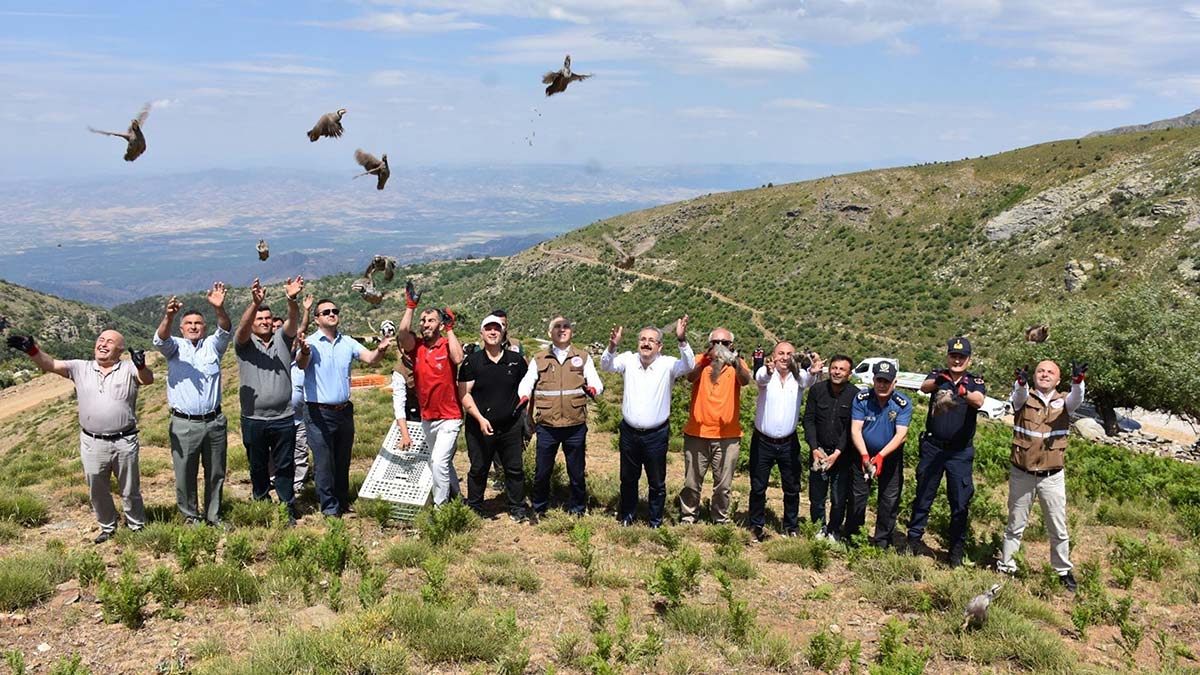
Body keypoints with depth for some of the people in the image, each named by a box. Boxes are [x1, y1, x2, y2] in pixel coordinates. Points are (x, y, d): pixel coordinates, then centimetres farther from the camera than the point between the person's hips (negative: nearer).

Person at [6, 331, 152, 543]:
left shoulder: (129, 369, -4)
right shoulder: (80, 368, 5)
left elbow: (148, 379, -22)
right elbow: (51, 364, -5)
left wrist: (141, 366, -45)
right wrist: (32, 350, -25)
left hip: (125, 442, -3)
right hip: (92, 444, 3)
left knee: (130, 490, 12)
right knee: (97, 491, 17)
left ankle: (137, 527, 31)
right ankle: (107, 527, 38)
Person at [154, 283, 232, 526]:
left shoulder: (212, 345, 7)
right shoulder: (175, 347, 4)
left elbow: (225, 331, -12)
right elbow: (160, 339, -17)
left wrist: (219, 308, -34)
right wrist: (168, 317, -39)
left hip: (214, 422, 2)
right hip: (184, 424, -2)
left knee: (216, 473, 12)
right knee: (185, 474, 5)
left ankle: (213, 515, 26)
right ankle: (190, 516, 22)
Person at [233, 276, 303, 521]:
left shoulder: (282, 339, 6)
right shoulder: (244, 343, 2)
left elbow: (293, 321, -13)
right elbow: (242, 327, -20)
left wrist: (292, 300, -35)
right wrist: (255, 303, -39)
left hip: (284, 418, 1)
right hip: (253, 420, -1)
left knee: (285, 466, 7)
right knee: (258, 468, 12)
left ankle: (287, 510, 17)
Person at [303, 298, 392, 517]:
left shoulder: (348, 342, 6)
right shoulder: (311, 343, -8)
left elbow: (370, 358, -7)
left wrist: (380, 350, -29)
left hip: (344, 411, 5)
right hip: (320, 413, -5)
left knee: (343, 462, 16)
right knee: (324, 463, 0)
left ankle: (343, 503, 30)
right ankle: (329, 508, 12)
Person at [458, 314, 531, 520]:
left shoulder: (516, 360, 5)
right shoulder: (471, 362, -2)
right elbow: (464, 394, -5)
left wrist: (524, 413, 7)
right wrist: (480, 418, -14)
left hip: (510, 426, 2)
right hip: (480, 427, -2)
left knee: (515, 469, 8)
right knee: (478, 470, 8)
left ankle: (517, 509, 20)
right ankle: (474, 510, 22)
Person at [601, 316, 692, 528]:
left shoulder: (667, 364, -9)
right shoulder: (629, 360, -2)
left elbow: (688, 366, -23)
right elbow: (606, 365, -10)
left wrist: (682, 341, -39)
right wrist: (612, 346, -30)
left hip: (656, 435, -2)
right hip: (629, 432, 2)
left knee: (657, 482, 11)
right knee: (628, 478, 19)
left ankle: (656, 522, 28)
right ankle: (627, 516, 38)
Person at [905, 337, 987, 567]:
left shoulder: (976, 382, 1)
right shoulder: (938, 376, 2)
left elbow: (979, 401, -22)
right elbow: (924, 387, -22)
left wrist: (964, 393, -45)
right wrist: (938, 382, -45)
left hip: (961, 452, 0)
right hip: (932, 447, 0)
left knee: (960, 501, 3)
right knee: (923, 495, 9)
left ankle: (956, 549, 13)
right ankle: (914, 539, 21)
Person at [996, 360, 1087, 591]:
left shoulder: (1063, 402, 2)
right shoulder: (1024, 398, -2)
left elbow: (1076, 398, -20)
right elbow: (1018, 396, -25)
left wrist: (1078, 381, -43)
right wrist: (1021, 382, -49)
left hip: (1052, 477, 1)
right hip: (1022, 474, -1)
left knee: (1058, 528, 10)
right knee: (1015, 525, 11)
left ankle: (1064, 570, 26)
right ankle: (1005, 566, 23)